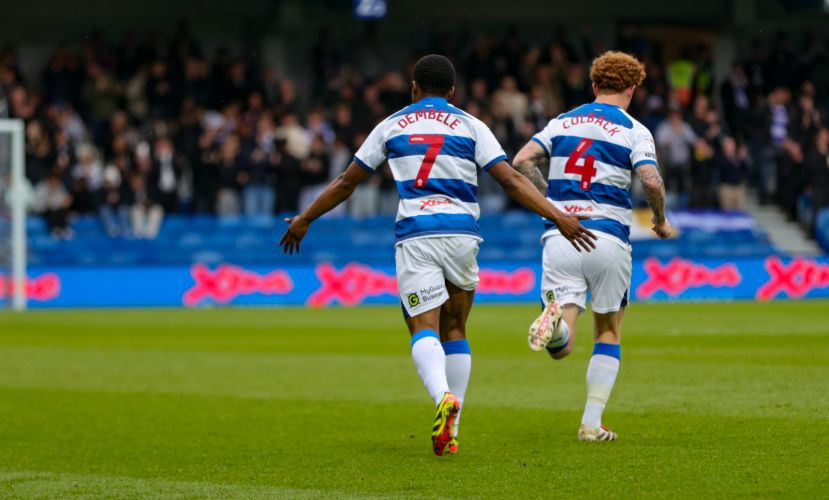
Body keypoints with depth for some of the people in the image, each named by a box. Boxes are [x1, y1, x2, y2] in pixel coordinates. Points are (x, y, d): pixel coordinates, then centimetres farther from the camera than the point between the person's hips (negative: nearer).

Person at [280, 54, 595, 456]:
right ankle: (450, 431, 10)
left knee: (424, 329, -7)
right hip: (462, 234, 1)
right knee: (455, 331, 15)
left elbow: (346, 183, 17)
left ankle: (444, 397, -38)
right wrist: (559, 218, -1)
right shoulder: (470, 126, 10)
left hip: (414, 236, -1)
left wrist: (304, 220, 29)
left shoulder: (391, 126, 12)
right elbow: (511, 180, -1)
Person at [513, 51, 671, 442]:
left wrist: (550, 199, 14)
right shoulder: (633, 130, 1)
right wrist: (661, 220, 6)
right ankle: (592, 423, 9)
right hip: (608, 238, -2)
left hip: (560, 235, 2)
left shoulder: (562, 122, 13)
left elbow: (522, 161, 3)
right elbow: (650, 180, -12)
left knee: (561, 347, -2)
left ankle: (555, 320, -39)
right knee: (608, 333, 17)